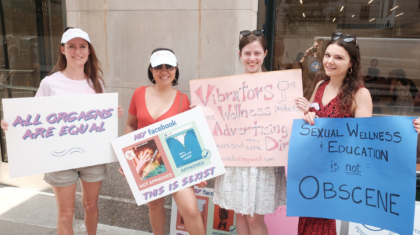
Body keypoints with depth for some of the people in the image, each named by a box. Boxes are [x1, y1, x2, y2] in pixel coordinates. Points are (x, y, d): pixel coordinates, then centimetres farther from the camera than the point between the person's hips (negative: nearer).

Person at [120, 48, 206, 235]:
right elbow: (130, 126, 7)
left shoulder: (182, 99, -8)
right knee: (154, 205, 20)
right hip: (146, 161, 3)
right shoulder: (139, 94, -2)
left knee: (190, 209, -12)